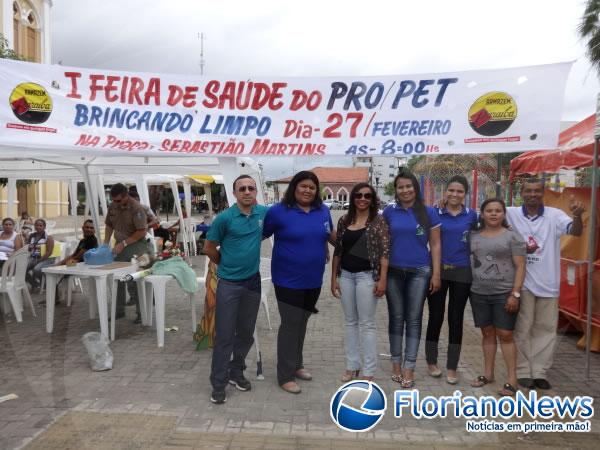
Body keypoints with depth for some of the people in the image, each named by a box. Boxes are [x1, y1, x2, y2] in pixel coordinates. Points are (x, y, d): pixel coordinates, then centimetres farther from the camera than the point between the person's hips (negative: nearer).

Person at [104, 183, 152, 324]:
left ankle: (142, 313, 4)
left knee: (133, 282, -7)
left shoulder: (136, 208, -18)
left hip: (135, 246, -7)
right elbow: (109, 225, 16)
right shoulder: (112, 206, 3)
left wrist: (124, 243, -21)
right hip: (119, 246, 7)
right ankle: (119, 311, 25)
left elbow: (141, 232, -19)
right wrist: (106, 243, 4)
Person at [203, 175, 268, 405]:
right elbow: (209, 248, -3)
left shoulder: (264, 213, -1)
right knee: (224, 335, 1)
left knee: (246, 333, 15)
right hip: (229, 283, -4)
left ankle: (236, 372, 34)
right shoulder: (224, 218, -12)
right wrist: (227, 265, 7)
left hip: (253, 282, 4)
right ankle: (218, 384, 14)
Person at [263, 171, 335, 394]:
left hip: (313, 280, 5)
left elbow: (331, 234, 19)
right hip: (288, 280, -5)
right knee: (290, 325, 1)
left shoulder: (323, 211, 2)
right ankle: (285, 376, 15)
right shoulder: (279, 211, -12)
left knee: (302, 323, 19)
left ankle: (296, 365, 36)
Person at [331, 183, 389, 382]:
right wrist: (334, 278, 8)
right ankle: (352, 365, 25)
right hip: (346, 275, 5)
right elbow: (337, 251, 10)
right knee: (350, 322, 13)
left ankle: (368, 371, 13)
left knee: (367, 324, 2)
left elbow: (385, 251, -8)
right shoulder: (344, 220, 7)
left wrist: (383, 279, -14)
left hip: (367, 275, -4)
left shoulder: (378, 221, -4)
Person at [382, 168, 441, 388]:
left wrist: (436, 273, -4)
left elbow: (435, 245, 1)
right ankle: (396, 363, 24)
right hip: (393, 272, 1)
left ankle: (409, 367, 13)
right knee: (396, 318, 10)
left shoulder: (429, 212, -1)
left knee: (414, 319, 4)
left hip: (419, 272, -1)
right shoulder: (389, 211, 2)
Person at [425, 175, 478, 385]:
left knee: (456, 320, 8)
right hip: (438, 271, -1)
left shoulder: (471, 215, 2)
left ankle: (452, 367, 20)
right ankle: (431, 362, 25)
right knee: (435, 317, 7)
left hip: (462, 273, 1)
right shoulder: (435, 213, -1)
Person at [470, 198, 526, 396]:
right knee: (487, 333, 11)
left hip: (504, 294, -3)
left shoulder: (512, 236, -3)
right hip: (478, 293, 4)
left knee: (505, 335, -1)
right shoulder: (473, 236, 7)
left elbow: (520, 267, -6)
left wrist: (515, 294, -11)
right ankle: (487, 373, 22)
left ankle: (512, 379, 8)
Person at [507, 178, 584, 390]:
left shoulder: (554, 215, -3)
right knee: (522, 328, 8)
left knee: (546, 328, 10)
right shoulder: (511, 214, -4)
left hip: (547, 282, 2)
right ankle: (523, 371, 19)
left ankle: (539, 371, 23)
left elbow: (576, 232, -14)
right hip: (522, 282, -1)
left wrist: (577, 215, -37)